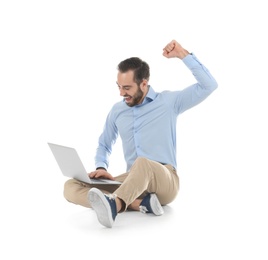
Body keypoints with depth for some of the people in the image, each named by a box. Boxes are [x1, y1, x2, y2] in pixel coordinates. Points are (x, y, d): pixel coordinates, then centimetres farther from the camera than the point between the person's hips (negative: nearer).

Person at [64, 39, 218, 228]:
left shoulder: (168, 101, 4)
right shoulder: (117, 110, 14)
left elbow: (209, 85, -4)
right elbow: (104, 145, 25)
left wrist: (183, 54, -6)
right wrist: (101, 168, 2)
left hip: (165, 181, -4)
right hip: (131, 180, 4)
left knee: (143, 163, -41)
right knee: (71, 187, -19)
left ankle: (113, 205, -68)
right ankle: (142, 203, -33)